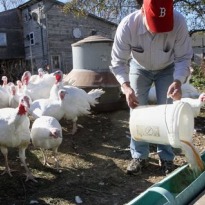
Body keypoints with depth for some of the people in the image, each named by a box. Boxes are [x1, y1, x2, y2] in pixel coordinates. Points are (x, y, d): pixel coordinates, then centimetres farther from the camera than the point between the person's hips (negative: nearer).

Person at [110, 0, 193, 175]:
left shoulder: (179, 22, -34)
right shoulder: (127, 26, -35)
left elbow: (184, 58, -24)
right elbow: (119, 61, -27)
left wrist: (178, 81, -43)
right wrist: (126, 86, -43)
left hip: (167, 69, 0)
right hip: (139, 68, 1)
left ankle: (166, 158, 11)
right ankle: (139, 156, 13)